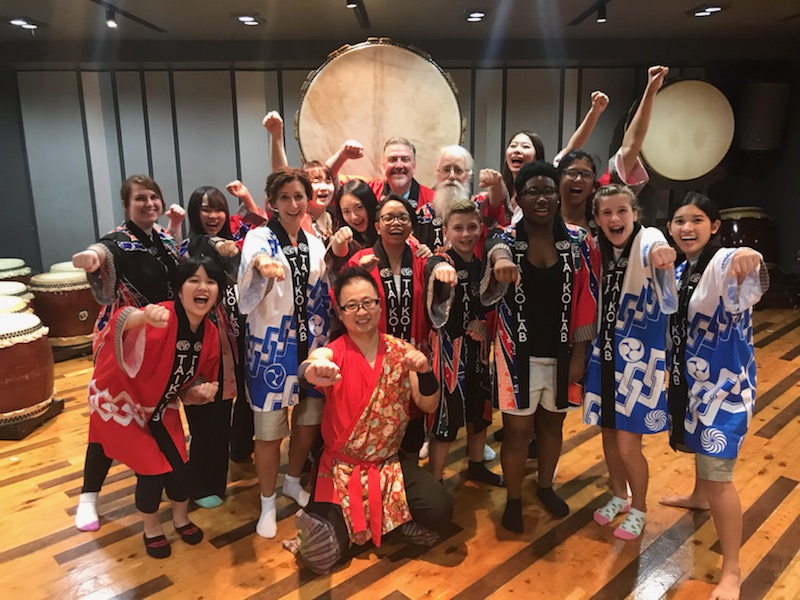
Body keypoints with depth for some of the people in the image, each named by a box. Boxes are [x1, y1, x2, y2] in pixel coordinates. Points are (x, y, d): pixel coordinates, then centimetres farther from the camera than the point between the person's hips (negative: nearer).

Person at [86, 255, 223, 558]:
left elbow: (190, 385, 0)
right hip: (120, 402, -5)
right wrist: (144, 316, -78)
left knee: (179, 463, 5)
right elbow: (121, 323, -56)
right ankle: (151, 528, 27)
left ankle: (181, 518, 36)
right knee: (152, 468, -3)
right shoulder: (162, 319, -32)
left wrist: (202, 391, -22)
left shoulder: (209, 334, -13)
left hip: (161, 407, 5)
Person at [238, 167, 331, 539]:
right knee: (269, 428, 3)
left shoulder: (315, 243, 7)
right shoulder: (259, 237, -8)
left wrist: (324, 342, 9)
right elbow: (252, 259, -33)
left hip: (310, 344, 5)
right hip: (271, 346, -5)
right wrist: (261, 266, -55)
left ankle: (293, 482, 39)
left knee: (310, 419, 14)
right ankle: (268, 503, 24)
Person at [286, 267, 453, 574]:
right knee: (322, 557, -15)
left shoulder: (401, 351, -3)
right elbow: (309, 366, -36)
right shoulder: (333, 353, -12)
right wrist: (314, 373, -62)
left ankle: (396, 516, 10)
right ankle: (318, 518, 18)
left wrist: (425, 372, -25)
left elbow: (428, 405, -3)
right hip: (341, 467, -2)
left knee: (439, 511, -21)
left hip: (390, 463, 2)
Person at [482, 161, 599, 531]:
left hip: (561, 353, 2)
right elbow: (495, 251, -32)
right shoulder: (505, 240, -6)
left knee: (552, 422, 19)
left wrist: (578, 355, -3)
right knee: (518, 429, 5)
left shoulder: (578, 242, -2)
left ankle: (545, 487, 43)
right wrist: (500, 259, -57)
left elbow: (584, 302, -1)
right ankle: (513, 500, 27)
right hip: (517, 352, -2)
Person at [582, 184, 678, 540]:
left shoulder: (646, 239, -16)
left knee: (627, 445, 0)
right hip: (605, 355, 5)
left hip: (639, 357, -5)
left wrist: (659, 253, -64)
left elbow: (654, 249, -42)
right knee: (608, 434, 17)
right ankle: (618, 496, 41)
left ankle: (639, 508, 27)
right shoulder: (599, 250, 0)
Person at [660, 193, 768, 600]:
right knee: (699, 445, 29)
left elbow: (751, 289, -46)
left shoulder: (725, 262, -21)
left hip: (725, 382, -8)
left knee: (717, 473, -7)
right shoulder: (680, 271, 4)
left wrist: (751, 261, -67)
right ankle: (699, 497, 57)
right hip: (691, 378, 8)